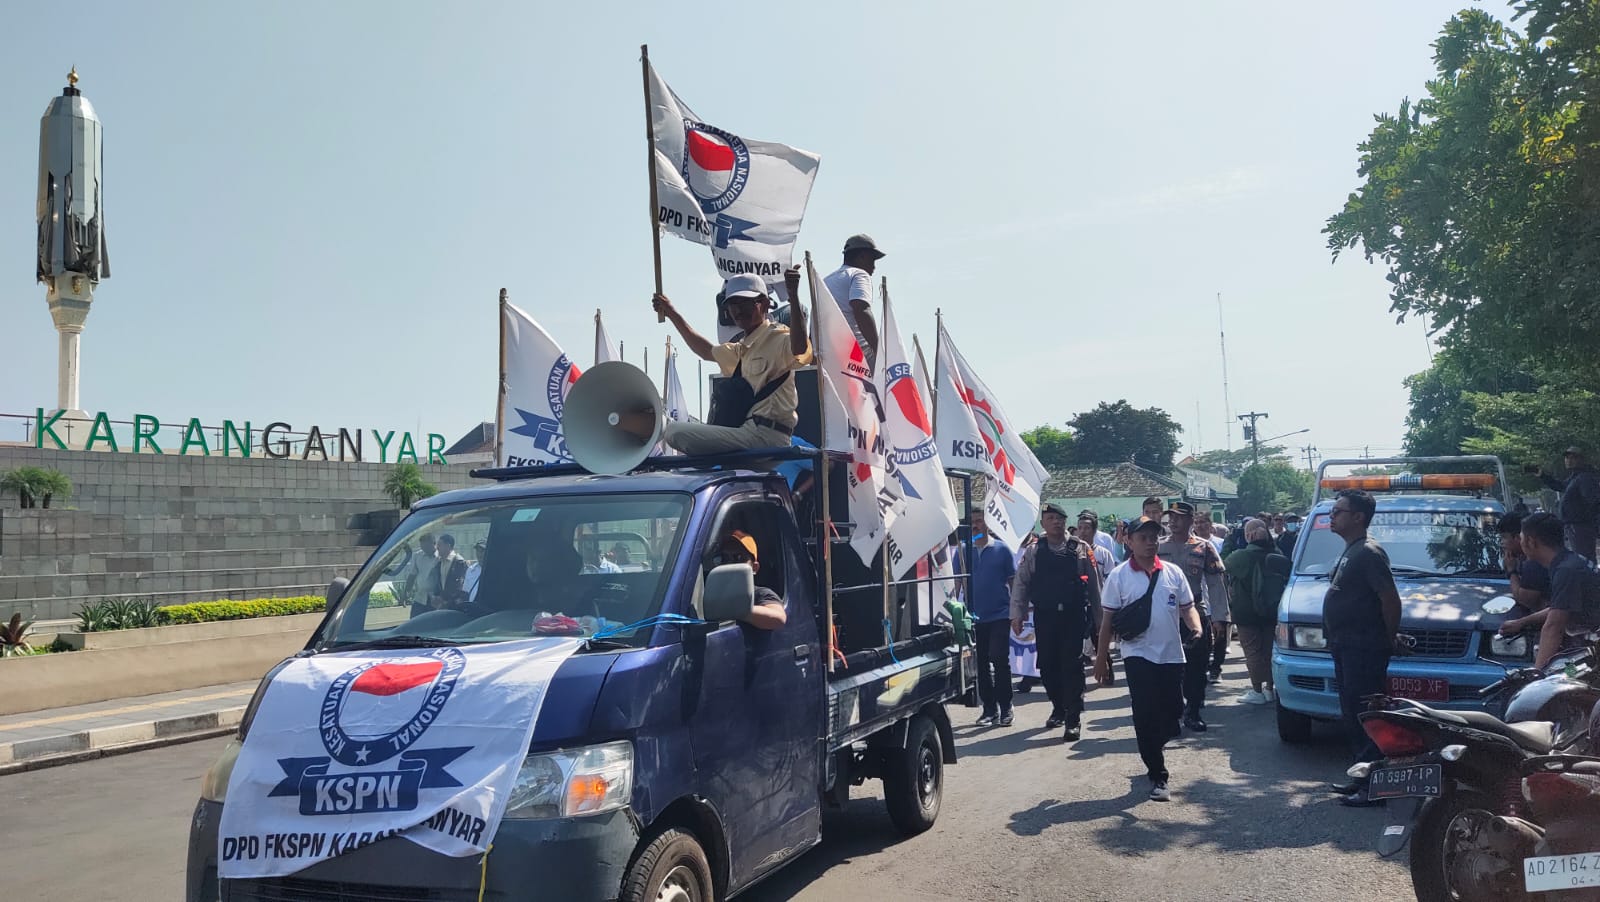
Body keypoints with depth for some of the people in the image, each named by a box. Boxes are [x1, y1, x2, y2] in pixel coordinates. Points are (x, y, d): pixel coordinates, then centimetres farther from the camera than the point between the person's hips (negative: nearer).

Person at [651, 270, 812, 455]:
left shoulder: (777, 338, -6)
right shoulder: (743, 349, 23)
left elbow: (799, 347, -31)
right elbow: (707, 351, 41)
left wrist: (793, 296, -39)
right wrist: (672, 314, 45)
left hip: (764, 435, -10)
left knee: (674, 432, -20)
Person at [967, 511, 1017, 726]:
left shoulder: (1001, 549, 1)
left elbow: (1013, 581, 4)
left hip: (999, 615, -3)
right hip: (974, 617, 3)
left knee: (1000, 660, -7)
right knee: (981, 664, 7)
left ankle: (1005, 709, 4)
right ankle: (989, 709, 16)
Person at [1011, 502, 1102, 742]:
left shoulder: (1081, 549, 2)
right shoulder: (1033, 552, 6)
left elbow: (1094, 582, 6)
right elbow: (1020, 583, 6)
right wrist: (1017, 614, 0)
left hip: (1074, 616, -2)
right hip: (1044, 616, 2)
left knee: (1072, 666, -4)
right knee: (1047, 666, 10)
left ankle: (1073, 719, 2)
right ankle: (1059, 709, 30)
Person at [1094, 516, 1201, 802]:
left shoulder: (1173, 573, 6)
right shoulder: (1120, 575, -3)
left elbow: (1187, 607, 11)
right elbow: (1108, 618, 0)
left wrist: (1196, 627, -12)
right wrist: (1101, 658, 0)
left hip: (1171, 655, 4)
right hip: (1138, 655, -3)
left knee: (1171, 713, 10)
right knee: (1146, 716, -6)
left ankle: (1152, 755, 38)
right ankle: (1157, 776, 3)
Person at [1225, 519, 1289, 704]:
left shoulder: (1239, 557, -17)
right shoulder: (1276, 556, 0)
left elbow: (1223, 565, 1)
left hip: (1247, 614, -6)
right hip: (1270, 611, 6)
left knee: (1252, 651, -1)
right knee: (1269, 649, 14)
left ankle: (1257, 691, 1)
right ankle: (1269, 689, 22)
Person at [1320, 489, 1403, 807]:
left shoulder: (1368, 553, -15)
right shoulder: (1350, 552, 17)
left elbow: (1390, 599, -20)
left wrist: (1387, 639, -13)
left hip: (1364, 650, -11)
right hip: (1347, 649, 11)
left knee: (1366, 718, -7)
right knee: (1352, 717, 16)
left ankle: (1374, 786, -2)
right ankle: (1363, 777, 26)